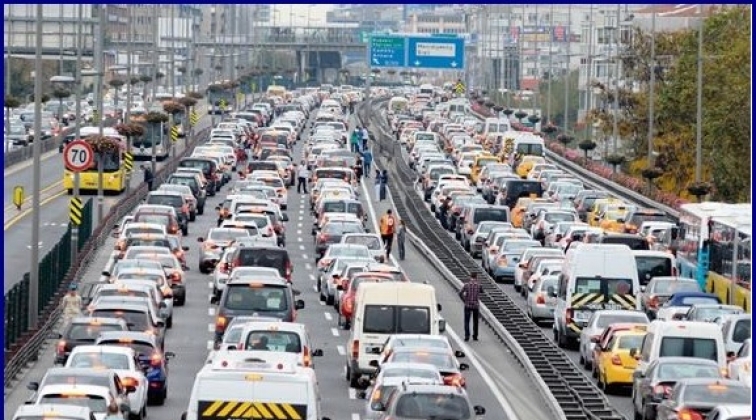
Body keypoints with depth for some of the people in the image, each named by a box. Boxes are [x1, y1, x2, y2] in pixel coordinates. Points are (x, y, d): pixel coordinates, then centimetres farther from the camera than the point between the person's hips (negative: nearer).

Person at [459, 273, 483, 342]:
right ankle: (475, 336, 17)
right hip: (476, 305, 1)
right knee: (475, 321, 14)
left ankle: (467, 336, -12)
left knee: (467, 321, 1)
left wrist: (464, 300, 4)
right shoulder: (478, 285, -2)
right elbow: (482, 291, 19)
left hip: (467, 305, -1)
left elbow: (460, 293, -9)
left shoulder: (466, 284, -3)